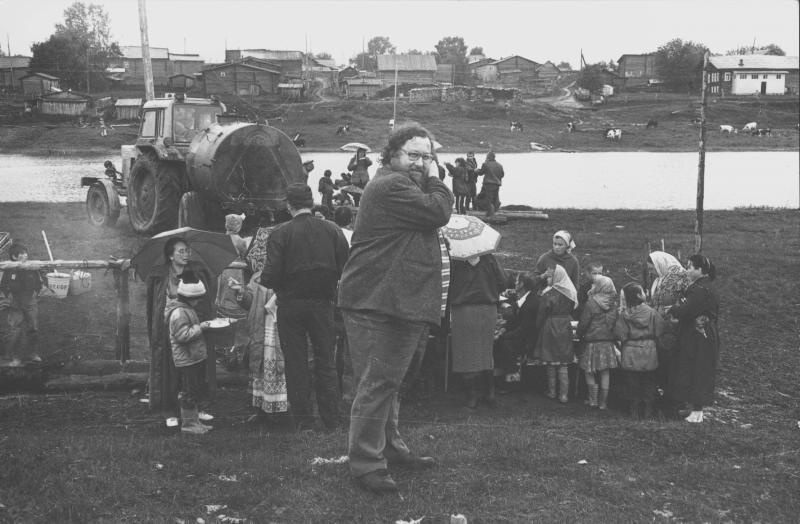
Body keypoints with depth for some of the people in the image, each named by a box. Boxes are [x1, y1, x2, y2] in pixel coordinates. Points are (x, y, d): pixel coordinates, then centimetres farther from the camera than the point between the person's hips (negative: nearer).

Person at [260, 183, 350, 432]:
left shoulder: (280, 234, -11)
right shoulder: (332, 230, -3)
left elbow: (270, 277, -16)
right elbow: (346, 269, -4)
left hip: (291, 305, -2)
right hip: (323, 303, 2)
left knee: (296, 365, 7)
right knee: (326, 363, 12)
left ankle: (304, 422, 10)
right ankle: (332, 421, 13)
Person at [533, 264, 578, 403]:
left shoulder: (548, 295, -14)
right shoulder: (570, 293, 1)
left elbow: (541, 315, -9)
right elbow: (572, 310, 10)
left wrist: (538, 328, 4)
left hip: (550, 330, -4)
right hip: (566, 329, 4)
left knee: (551, 363, 8)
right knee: (563, 365, 6)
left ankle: (551, 392, 14)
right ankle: (563, 394, 3)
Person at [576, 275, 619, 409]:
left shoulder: (591, 304, -14)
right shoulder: (613, 304, 2)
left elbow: (583, 324, -9)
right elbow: (615, 322, 10)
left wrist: (579, 335, 8)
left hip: (592, 342, -5)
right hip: (608, 341, 5)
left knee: (589, 372, 9)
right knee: (605, 373, 8)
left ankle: (593, 400, 9)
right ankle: (603, 402, 12)